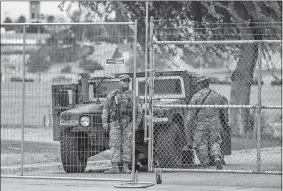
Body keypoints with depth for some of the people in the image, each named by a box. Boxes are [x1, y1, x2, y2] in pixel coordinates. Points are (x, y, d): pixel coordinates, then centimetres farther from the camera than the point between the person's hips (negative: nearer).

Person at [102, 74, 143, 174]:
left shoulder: (133, 95, 7)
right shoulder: (112, 95, 9)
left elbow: (139, 111, 5)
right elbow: (106, 109, 8)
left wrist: (136, 124, -5)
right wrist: (105, 122, -2)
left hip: (128, 123, 0)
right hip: (115, 122, 0)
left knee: (127, 145, -2)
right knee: (115, 144, -7)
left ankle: (125, 167, 1)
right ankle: (115, 167, -11)